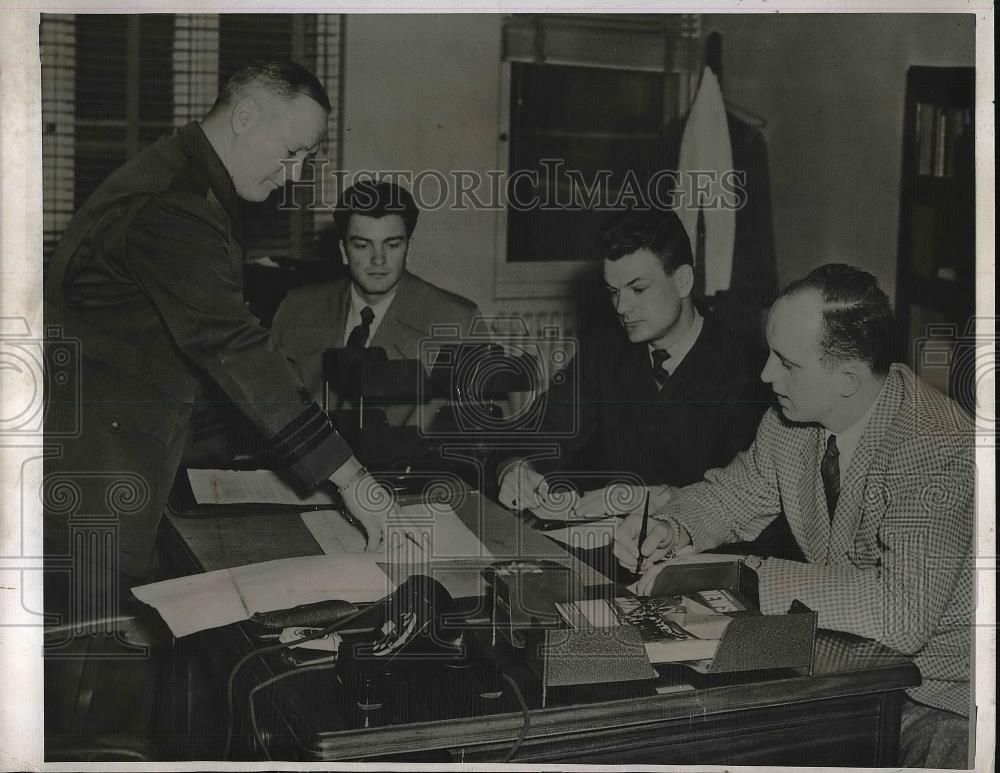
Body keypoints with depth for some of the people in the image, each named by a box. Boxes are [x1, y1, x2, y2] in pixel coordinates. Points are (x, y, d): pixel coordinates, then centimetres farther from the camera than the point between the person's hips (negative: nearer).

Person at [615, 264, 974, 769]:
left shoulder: (939, 452, -26)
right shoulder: (793, 416, -3)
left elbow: (901, 614, -35)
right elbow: (735, 492, 15)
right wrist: (672, 529, -8)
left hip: (936, 699, -6)